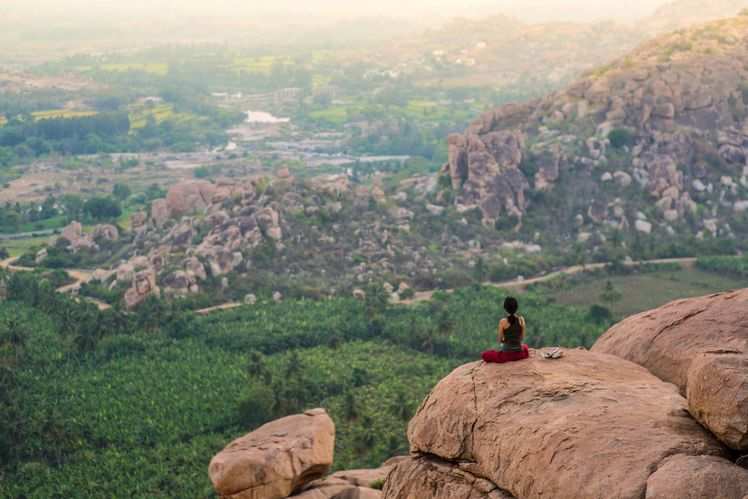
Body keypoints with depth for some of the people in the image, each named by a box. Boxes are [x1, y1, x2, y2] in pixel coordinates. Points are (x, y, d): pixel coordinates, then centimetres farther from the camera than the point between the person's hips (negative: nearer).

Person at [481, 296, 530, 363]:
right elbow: (522, 338, 5)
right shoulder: (521, 319, -5)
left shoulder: (503, 322, -15)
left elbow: (500, 340, -4)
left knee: (485, 354, 19)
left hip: (507, 355, -4)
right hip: (519, 354, 4)